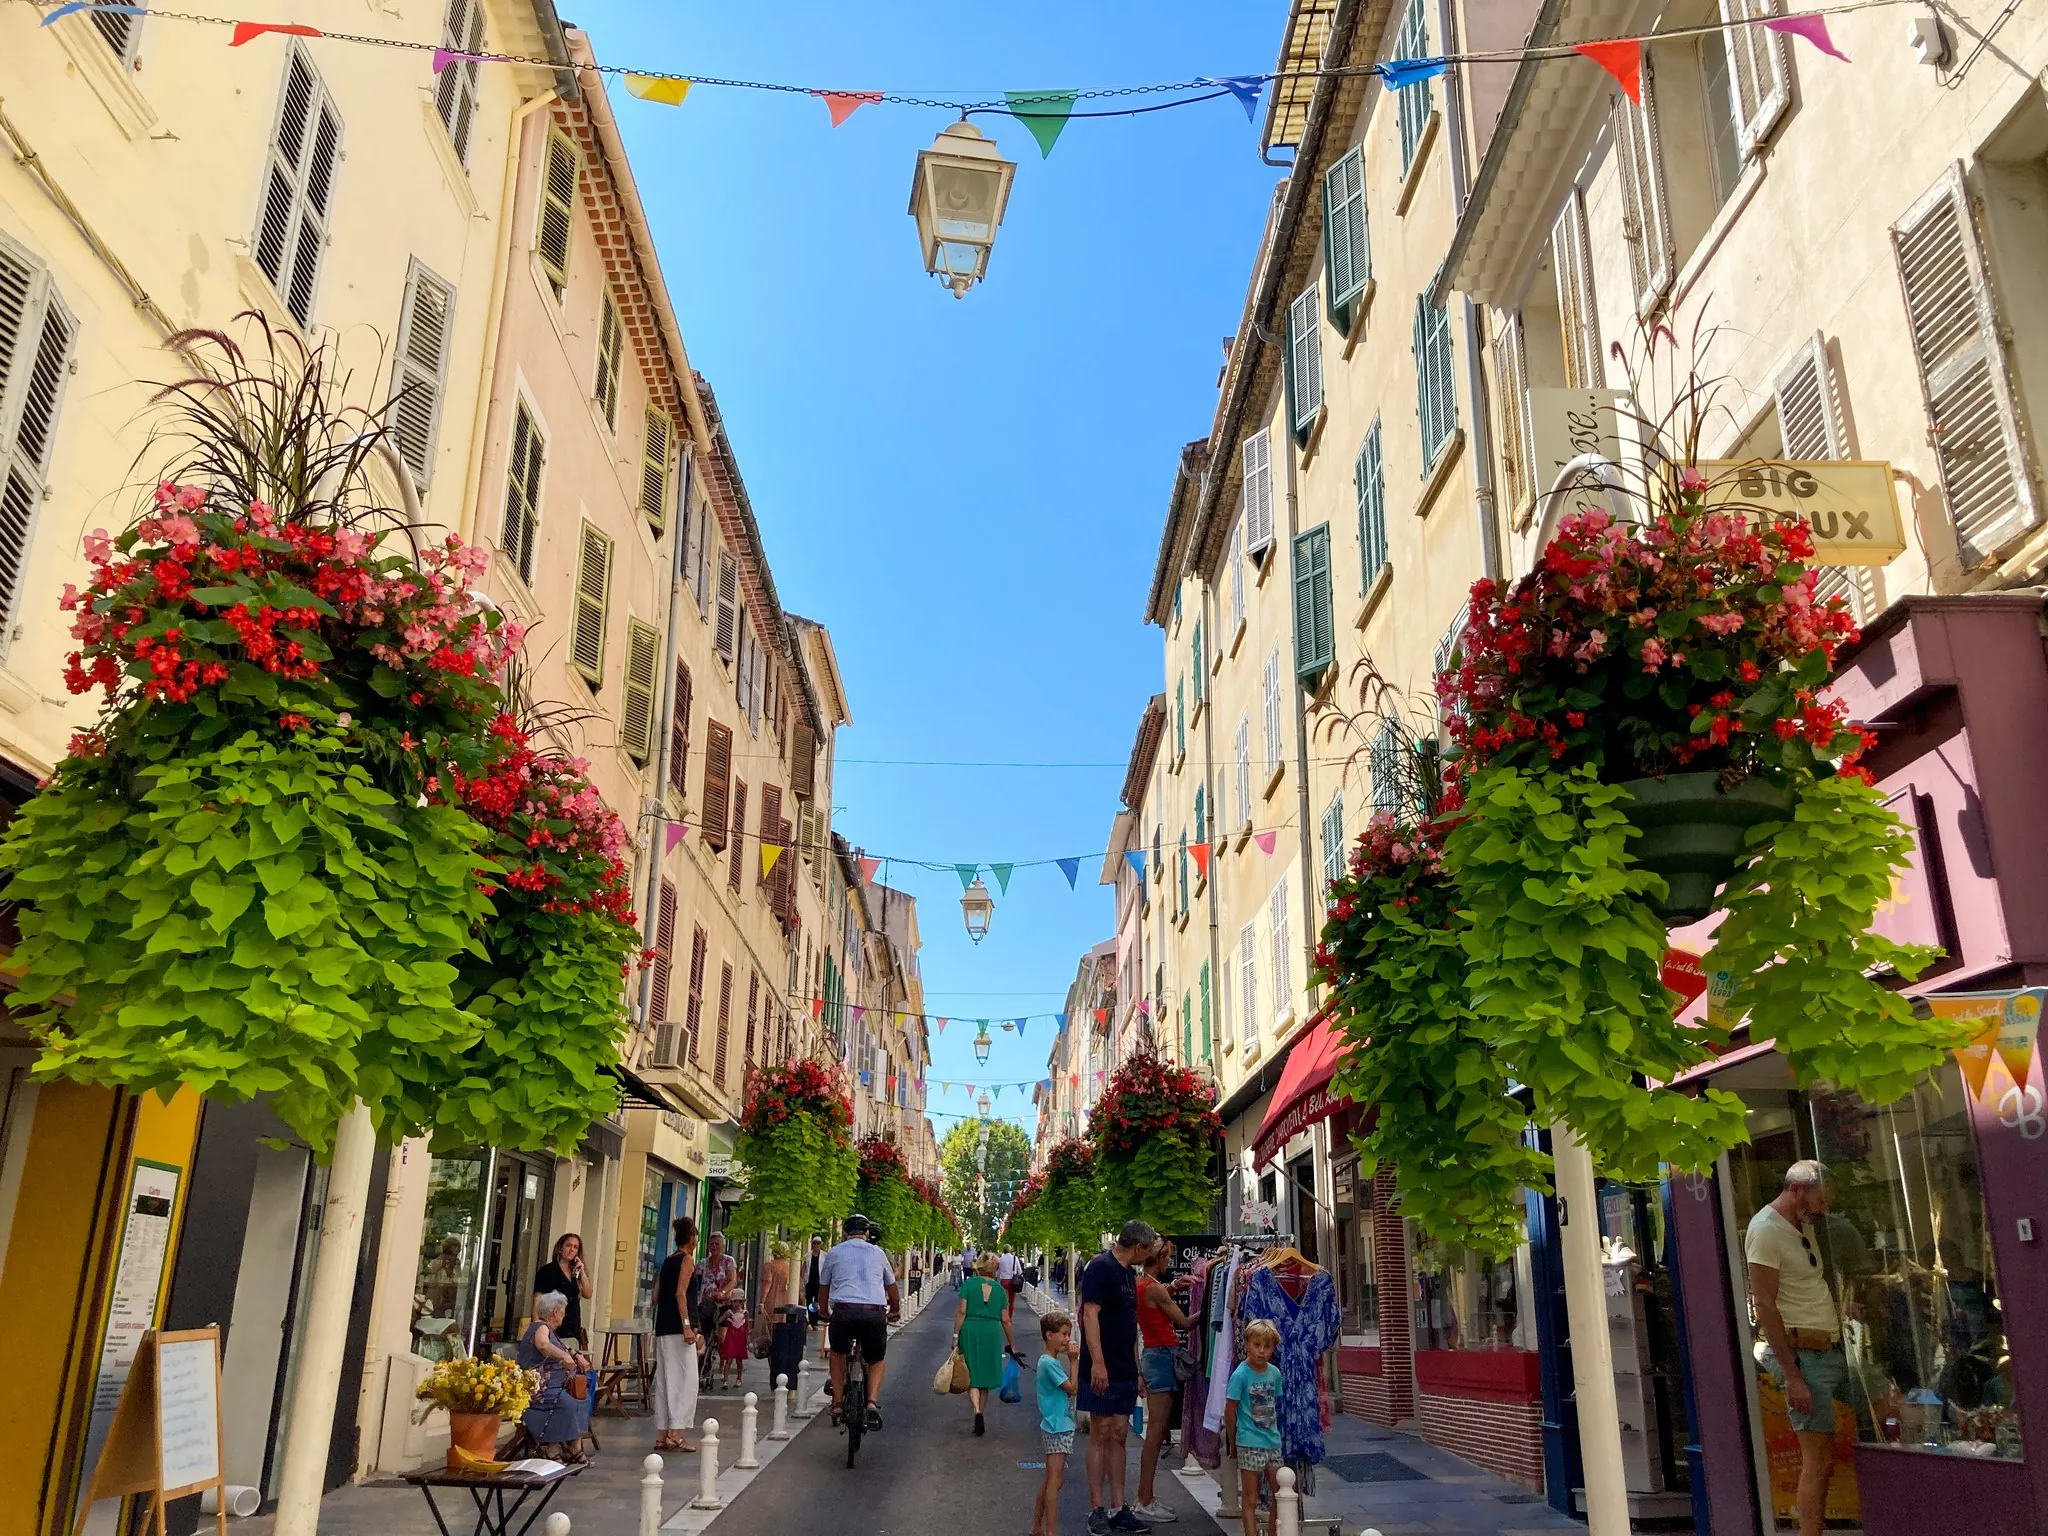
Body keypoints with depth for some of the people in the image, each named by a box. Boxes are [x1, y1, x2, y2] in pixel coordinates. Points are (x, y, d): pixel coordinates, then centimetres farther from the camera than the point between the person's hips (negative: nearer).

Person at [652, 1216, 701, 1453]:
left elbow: (656, 1296, 18)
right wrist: (687, 1326, -20)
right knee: (686, 1380, -5)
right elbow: (680, 1293, -16)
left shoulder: (667, 1261, 16)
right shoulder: (687, 1260, -6)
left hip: (663, 1328, 8)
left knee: (664, 1380, 10)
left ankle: (662, 1435, 12)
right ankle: (676, 1434, -10)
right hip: (678, 1327, -8)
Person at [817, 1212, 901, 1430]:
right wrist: (895, 1311, 48)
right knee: (877, 1361, 21)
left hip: (844, 1312, -1)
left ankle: (837, 1404, 20)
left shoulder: (834, 1253, 15)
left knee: (837, 1353, 28)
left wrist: (825, 1314, 40)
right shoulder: (878, 1253, 19)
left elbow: (823, 1289, 23)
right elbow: (892, 1288, 30)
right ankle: (872, 1402, -3)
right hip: (875, 1314, 1)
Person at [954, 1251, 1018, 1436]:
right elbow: (1005, 1320, 6)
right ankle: (979, 1423, 19)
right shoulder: (999, 1288, 5)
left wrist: (956, 1335, -3)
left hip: (970, 1330, -2)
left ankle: (977, 1412, -19)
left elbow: (962, 1311, -7)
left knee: (972, 1376, 4)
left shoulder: (969, 1283, 0)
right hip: (992, 1332, 2)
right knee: (985, 1377, 14)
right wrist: (1012, 1344, 14)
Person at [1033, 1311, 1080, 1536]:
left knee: (1049, 1479, 16)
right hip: (1057, 1427, -10)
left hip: (1055, 1426, 10)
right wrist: (1073, 1360, -13)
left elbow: (1068, 1390, 12)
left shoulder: (1051, 1361, 13)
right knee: (1055, 1480, -7)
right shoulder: (1049, 1362, -17)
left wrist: (1071, 1359, 4)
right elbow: (1072, 1388, -17)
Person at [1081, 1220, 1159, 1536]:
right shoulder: (1100, 1268, -11)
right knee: (1100, 1435, -2)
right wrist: (1097, 1362, -23)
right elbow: (1090, 1314, -18)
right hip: (1103, 1369, -8)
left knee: (1119, 1436, 9)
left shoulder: (1128, 1273, 15)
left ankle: (1118, 1509, 14)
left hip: (1125, 1371, 8)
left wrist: (1136, 1370, 20)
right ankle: (1097, 1510, 5)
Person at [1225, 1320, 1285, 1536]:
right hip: (1249, 1444, -6)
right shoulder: (1240, 1375, -15)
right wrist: (1232, 1442, -1)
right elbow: (1230, 1411, -9)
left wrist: (1273, 1432, 10)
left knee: (1279, 1493, 12)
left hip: (1272, 1441, 6)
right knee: (1250, 1499, 2)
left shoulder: (1275, 1373, 1)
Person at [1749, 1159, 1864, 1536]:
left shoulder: (1801, 1227, 15)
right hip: (1804, 1353, -9)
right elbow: (1765, 1307, -18)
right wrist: (1792, 1376, -20)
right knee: (1819, 1459, -6)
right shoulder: (1766, 1230, -15)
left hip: (1833, 1347, 9)